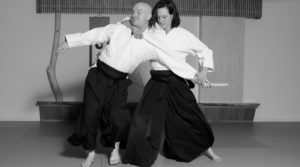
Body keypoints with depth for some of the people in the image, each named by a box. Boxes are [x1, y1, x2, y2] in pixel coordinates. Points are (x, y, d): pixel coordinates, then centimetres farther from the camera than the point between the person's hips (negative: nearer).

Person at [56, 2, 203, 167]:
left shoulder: (152, 44, -4)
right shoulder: (118, 29, -4)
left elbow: (172, 60, -4)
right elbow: (94, 34, 1)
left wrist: (194, 75, -7)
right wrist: (69, 42, 0)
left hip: (118, 82, 0)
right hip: (98, 75, 0)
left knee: (118, 118, -5)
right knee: (90, 114, 0)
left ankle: (115, 149, 27)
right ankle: (90, 153, 21)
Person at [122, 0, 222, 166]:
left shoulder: (184, 35, -1)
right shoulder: (152, 31, 3)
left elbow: (206, 52, 7)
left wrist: (203, 73, -4)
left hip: (177, 82, -1)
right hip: (156, 82, 1)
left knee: (190, 115, 7)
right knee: (143, 119, -5)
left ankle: (206, 148, 32)